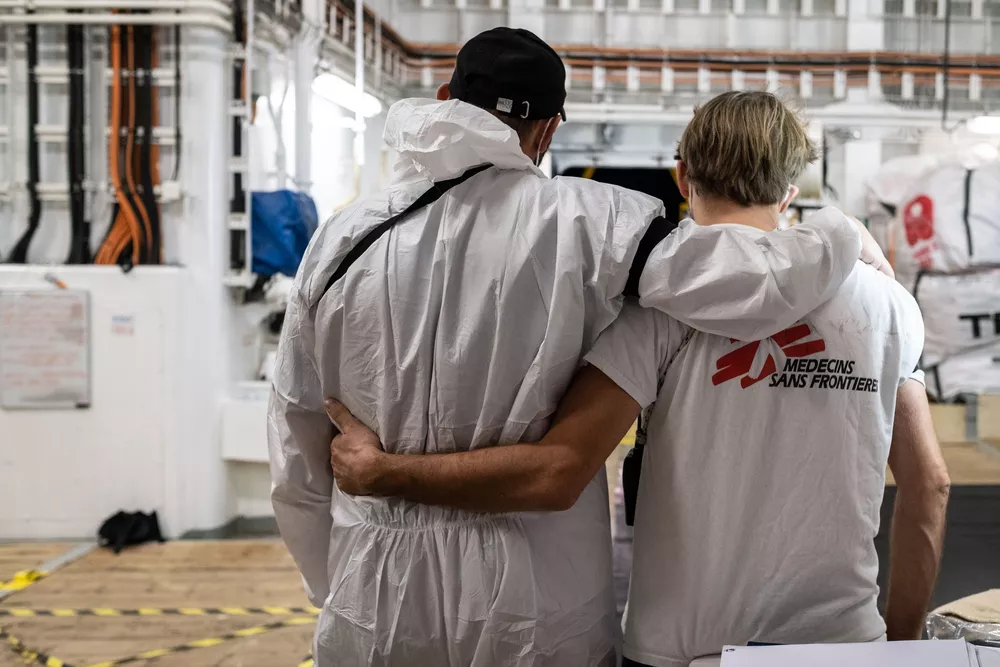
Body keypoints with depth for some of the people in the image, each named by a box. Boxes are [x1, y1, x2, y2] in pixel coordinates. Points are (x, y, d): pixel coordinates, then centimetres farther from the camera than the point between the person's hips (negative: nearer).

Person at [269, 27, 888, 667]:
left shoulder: (341, 240, -2)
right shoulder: (586, 221, -11)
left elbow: (296, 467, 4)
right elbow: (756, 289, -17)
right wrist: (844, 235, 5)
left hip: (375, 604, 2)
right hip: (539, 609, -1)